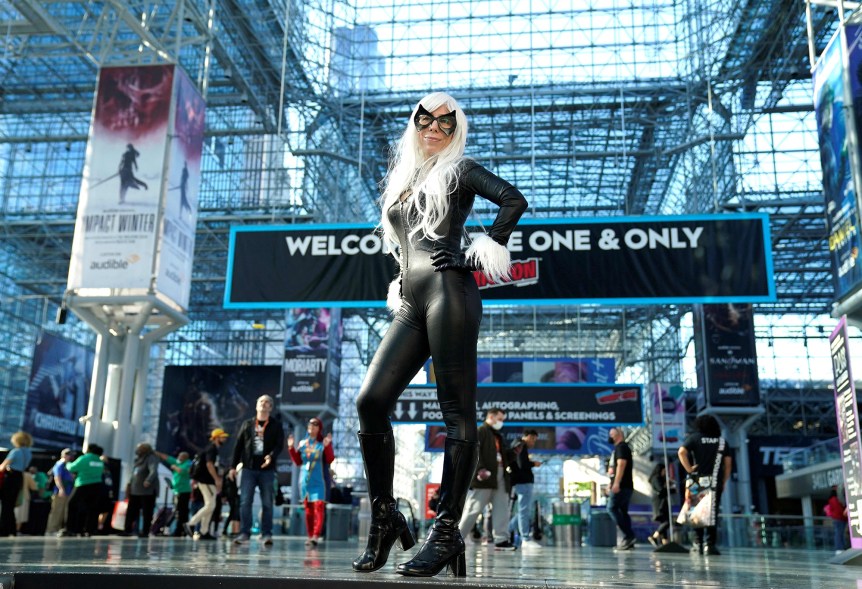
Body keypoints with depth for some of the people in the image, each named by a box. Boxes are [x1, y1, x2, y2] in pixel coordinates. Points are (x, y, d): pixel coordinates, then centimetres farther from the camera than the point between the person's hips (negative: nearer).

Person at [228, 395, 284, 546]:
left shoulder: (276, 425, 6)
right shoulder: (247, 424, 12)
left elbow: (279, 445, -4)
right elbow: (238, 445, 11)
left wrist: (271, 456, -24)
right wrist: (233, 466, 6)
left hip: (267, 469, -1)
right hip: (248, 468, 1)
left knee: (267, 503, 0)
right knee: (245, 502, -3)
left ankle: (266, 534, 5)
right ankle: (244, 533, 1)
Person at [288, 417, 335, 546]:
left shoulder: (323, 443, 0)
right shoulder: (302, 443, 11)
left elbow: (330, 460, -8)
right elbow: (298, 462, 13)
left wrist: (327, 446, -20)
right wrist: (291, 448, 5)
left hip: (318, 481, -4)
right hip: (304, 480, 4)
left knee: (318, 507, -13)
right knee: (308, 508, 8)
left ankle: (316, 536, -19)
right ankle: (310, 536, 15)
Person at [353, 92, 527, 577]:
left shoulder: (458, 170, 10)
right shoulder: (404, 181, 28)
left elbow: (514, 200, -4)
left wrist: (480, 255, -7)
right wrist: (400, 289, 17)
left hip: (448, 293, -6)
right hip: (411, 304, 7)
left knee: (458, 414, -8)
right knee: (371, 401, -8)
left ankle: (447, 533, -6)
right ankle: (384, 518, 1)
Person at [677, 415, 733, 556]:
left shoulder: (694, 438, 4)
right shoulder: (722, 441, 10)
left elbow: (681, 452, -12)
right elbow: (728, 463, 7)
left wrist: (689, 469, -7)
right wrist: (723, 483, 12)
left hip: (698, 481, 0)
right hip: (715, 483, 1)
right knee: (712, 513, 0)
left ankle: (698, 543, 10)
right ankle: (710, 544, -5)